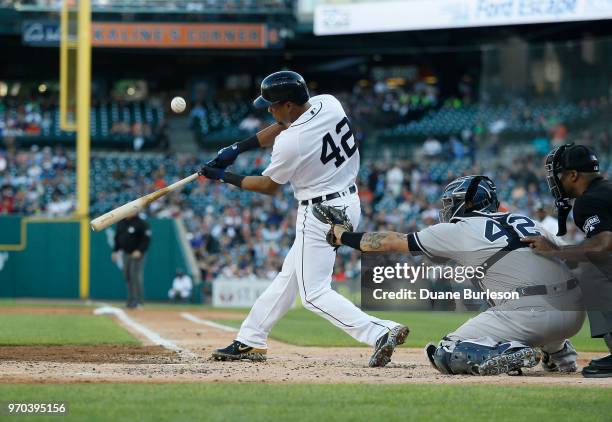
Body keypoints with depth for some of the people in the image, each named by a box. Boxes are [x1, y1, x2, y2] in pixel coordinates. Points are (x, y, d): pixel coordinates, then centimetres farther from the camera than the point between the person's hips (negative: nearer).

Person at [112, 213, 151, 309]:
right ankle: (131, 300, 14)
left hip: (137, 254, -7)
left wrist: (139, 251, -23)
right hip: (126, 254, 7)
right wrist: (115, 251, 13)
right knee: (128, 277, 7)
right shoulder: (121, 222, 11)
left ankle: (139, 301, -9)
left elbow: (146, 239, -13)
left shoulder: (141, 223, -10)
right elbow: (117, 237, 21)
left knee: (136, 276, -12)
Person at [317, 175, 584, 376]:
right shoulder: (524, 221, 22)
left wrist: (344, 236, 29)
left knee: (446, 356, 6)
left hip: (530, 315, -6)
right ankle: (559, 352, 21)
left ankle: (511, 356, -14)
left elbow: (392, 242, 16)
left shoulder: (459, 230, 8)